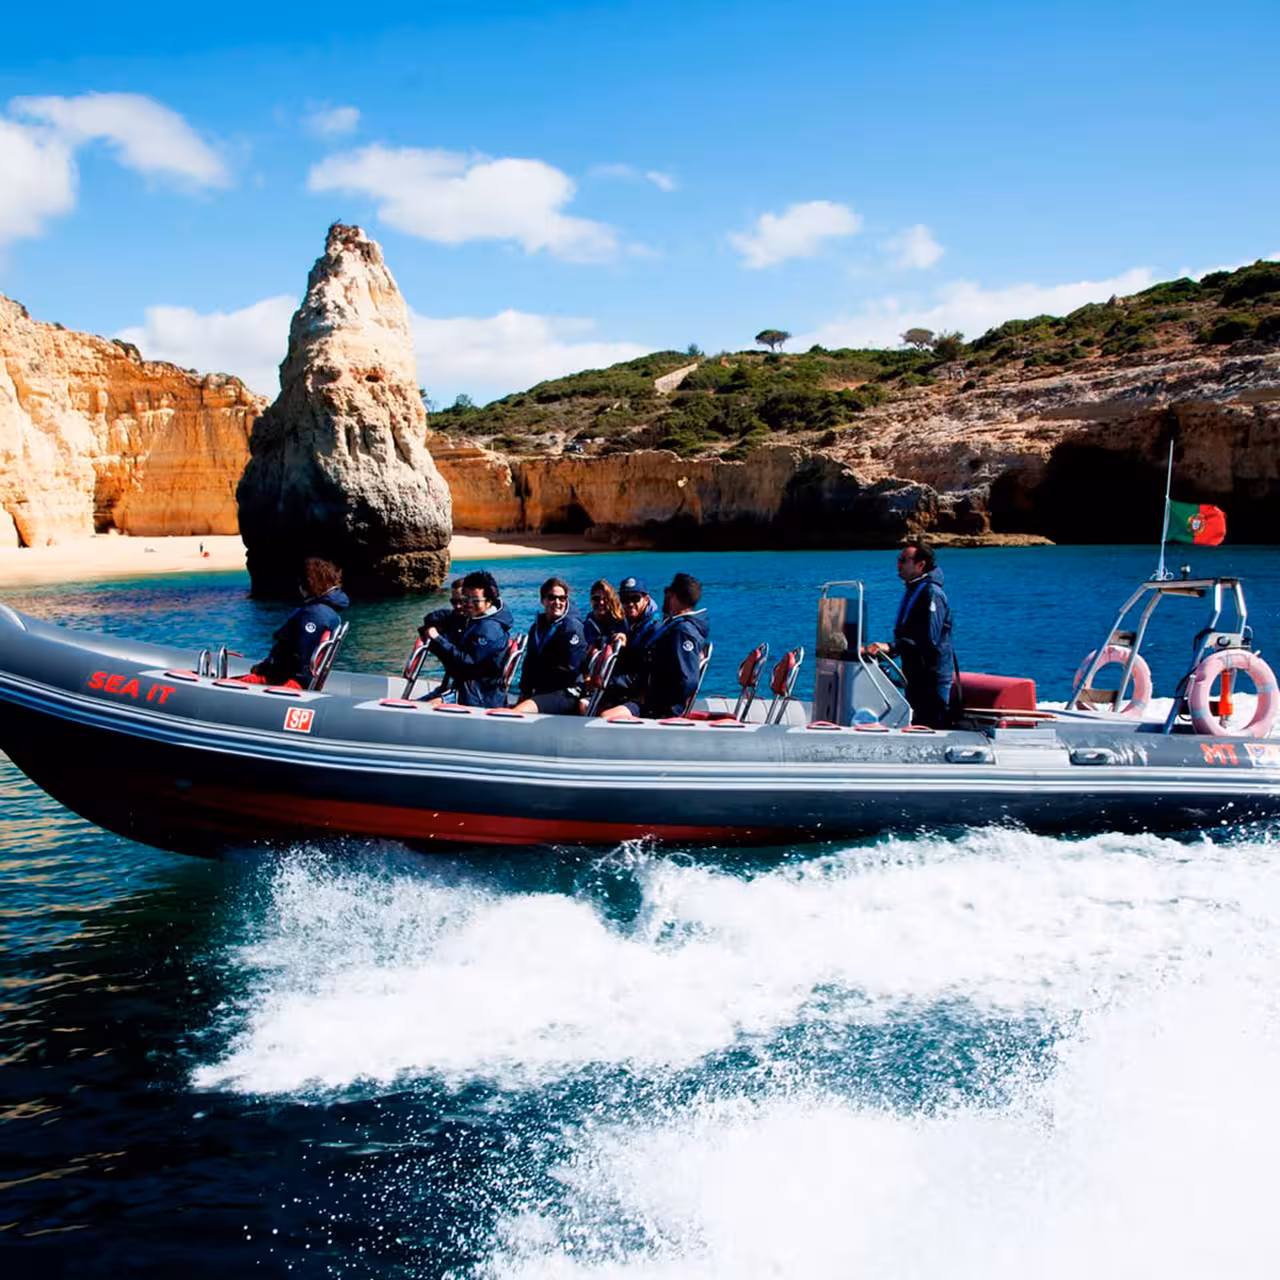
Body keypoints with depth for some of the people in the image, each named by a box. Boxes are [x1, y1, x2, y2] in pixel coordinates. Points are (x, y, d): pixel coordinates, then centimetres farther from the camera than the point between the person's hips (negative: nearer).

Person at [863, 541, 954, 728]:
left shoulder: (931, 593, -17)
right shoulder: (913, 591, 16)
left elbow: (928, 640, -25)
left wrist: (890, 648, -27)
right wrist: (881, 649, 6)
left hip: (932, 679, -10)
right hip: (916, 677, 10)